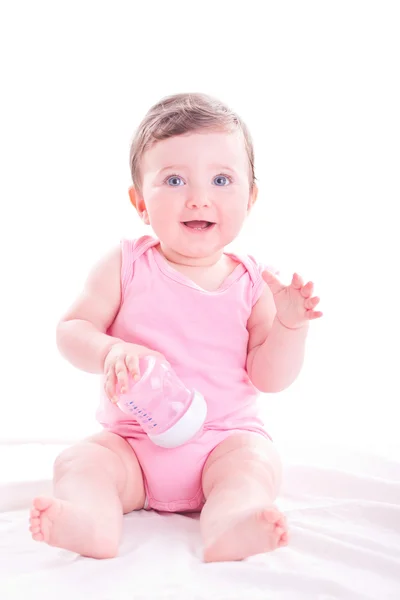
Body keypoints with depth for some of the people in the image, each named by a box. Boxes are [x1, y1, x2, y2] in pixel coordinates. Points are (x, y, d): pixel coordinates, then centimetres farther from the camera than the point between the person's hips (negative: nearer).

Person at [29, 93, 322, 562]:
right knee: (78, 461, -22)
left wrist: (290, 325, -19)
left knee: (256, 457, -27)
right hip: (132, 441, 0)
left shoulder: (252, 283, -2)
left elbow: (269, 377, -1)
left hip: (224, 439, 0)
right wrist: (109, 353, -27)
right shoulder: (125, 266, -4)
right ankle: (91, 521, -48)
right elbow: (71, 330, -6)